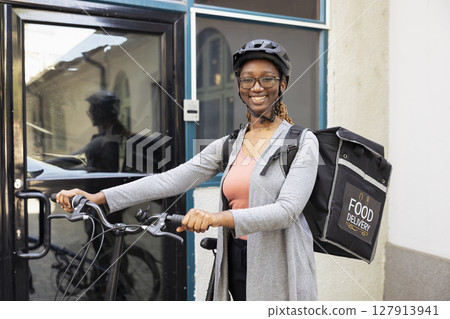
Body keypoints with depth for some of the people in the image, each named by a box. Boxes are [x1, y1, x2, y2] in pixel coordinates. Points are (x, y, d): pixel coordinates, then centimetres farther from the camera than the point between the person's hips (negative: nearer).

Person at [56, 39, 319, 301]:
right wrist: (99, 197, -12)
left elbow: (287, 210, -20)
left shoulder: (302, 142, -7)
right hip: (237, 264, 4)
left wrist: (218, 217, -33)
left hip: (280, 271, -4)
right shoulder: (228, 145, 6)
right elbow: (172, 179, -4)